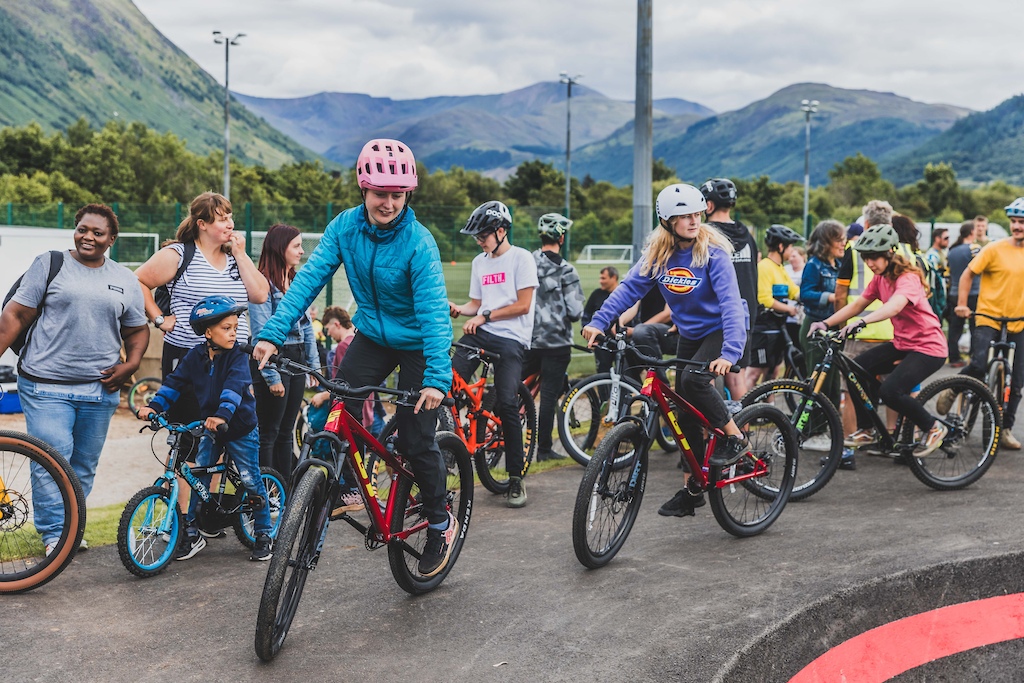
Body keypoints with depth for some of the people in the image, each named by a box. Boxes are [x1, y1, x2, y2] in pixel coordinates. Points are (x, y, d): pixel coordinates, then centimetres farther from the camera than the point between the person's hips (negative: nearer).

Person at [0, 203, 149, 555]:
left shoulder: (125, 280, 12)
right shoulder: (49, 265, 2)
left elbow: (137, 329, 17)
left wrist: (130, 365, 0)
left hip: (100, 388, 3)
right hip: (46, 385, -3)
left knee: (85, 464, 10)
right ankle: (53, 533, 1)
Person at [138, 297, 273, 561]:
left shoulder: (238, 358, -14)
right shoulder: (195, 356, -1)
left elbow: (234, 386, -29)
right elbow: (174, 382, 1)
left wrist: (223, 414, -45)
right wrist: (154, 406, -12)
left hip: (241, 428, -4)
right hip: (210, 430, 4)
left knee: (251, 481, -2)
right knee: (198, 479, 2)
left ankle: (264, 534, 12)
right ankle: (192, 533, 14)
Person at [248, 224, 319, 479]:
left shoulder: (296, 282, 14)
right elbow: (261, 333, -15)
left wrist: (314, 364, 12)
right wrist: (272, 377, -18)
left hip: (296, 361, 8)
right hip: (274, 360, -8)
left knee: (286, 431, 13)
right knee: (268, 433, -2)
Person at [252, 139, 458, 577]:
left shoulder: (418, 242, -26)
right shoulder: (345, 227, -13)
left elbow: (433, 311, -31)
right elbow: (309, 279, -16)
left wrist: (437, 377, -42)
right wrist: (273, 334, -26)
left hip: (417, 344, -4)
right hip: (372, 334, 4)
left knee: (414, 443, -5)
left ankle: (440, 521, 19)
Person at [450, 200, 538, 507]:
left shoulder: (521, 258, -2)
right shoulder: (479, 262, 18)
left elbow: (522, 305, -8)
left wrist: (485, 316, -11)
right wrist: (457, 309, 0)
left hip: (511, 338, -6)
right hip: (480, 333, 6)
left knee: (507, 404, -14)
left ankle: (516, 478, -5)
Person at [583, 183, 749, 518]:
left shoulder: (713, 251, -23)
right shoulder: (657, 252, -8)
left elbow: (730, 302, -31)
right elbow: (630, 286, -12)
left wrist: (730, 352, -43)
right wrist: (599, 321, -25)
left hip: (720, 330, -6)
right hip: (689, 334, 6)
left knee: (693, 380, -31)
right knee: (685, 412, 5)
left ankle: (735, 439, -9)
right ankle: (695, 487, 18)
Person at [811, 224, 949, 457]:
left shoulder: (908, 278, -21)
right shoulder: (880, 278, 5)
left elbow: (894, 306, -41)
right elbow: (857, 305, 6)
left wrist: (861, 322, -55)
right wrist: (826, 323, -8)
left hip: (928, 347, -9)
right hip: (901, 343, 9)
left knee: (890, 391, -24)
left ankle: (933, 428, 0)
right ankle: (866, 430, 11)